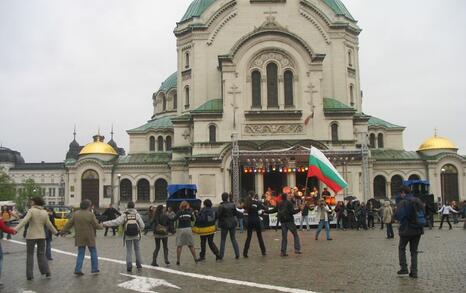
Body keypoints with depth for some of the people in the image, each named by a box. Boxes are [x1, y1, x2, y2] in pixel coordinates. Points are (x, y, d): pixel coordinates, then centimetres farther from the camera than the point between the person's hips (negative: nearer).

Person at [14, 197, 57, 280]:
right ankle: (47, 272, 2)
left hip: (31, 236, -3)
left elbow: (24, 221, -23)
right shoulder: (45, 213, 1)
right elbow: (49, 225, 4)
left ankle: (29, 275, 7)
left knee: (30, 255, 9)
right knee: (41, 254, 13)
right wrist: (56, 232, 17)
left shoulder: (31, 211, -11)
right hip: (41, 236, 3)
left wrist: (15, 229, -28)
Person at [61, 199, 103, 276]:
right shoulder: (91, 214, -13)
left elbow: (69, 224, 2)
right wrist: (101, 226, 11)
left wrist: (62, 231, 12)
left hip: (80, 238, 3)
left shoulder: (75, 214, -1)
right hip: (90, 238, -3)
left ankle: (78, 270, 5)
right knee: (93, 252, 12)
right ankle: (94, 269, 14)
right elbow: (96, 225, -9)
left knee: (80, 254, 12)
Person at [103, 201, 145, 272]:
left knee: (129, 251, 10)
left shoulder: (124, 215, -9)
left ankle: (129, 267, 4)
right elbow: (142, 225, -9)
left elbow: (116, 222, -19)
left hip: (128, 236, -1)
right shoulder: (137, 214, -6)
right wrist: (140, 229, 13)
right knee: (137, 250, 16)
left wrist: (104, 224, -17)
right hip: (136, 235, 1)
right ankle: (139, 266, 17)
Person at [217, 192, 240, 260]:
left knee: (223, 240, 7)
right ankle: (237, 254, 10)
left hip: (224, 224, -3)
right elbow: (236, 213, 2)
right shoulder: (232, 205, -3)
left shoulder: (221, 206, -15)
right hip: (232, 223, 3)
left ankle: (221, 255, 8)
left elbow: (219, 215, -15)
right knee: (233, 239, 12)